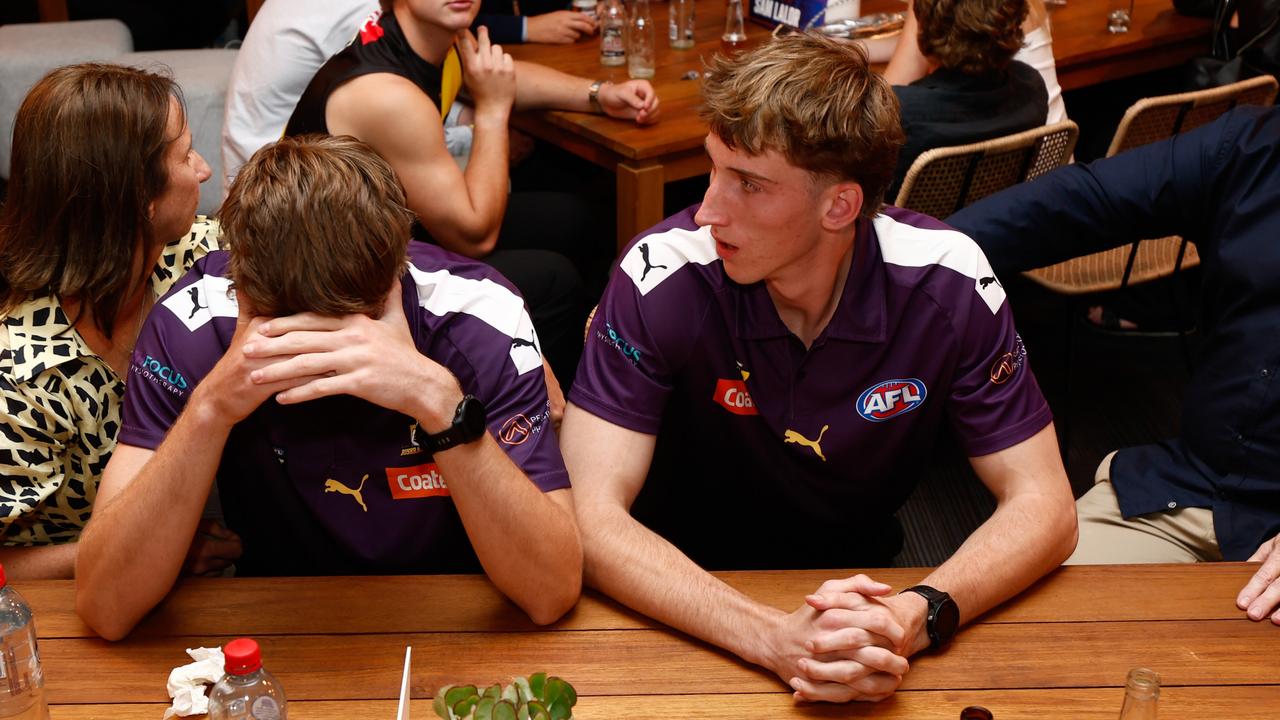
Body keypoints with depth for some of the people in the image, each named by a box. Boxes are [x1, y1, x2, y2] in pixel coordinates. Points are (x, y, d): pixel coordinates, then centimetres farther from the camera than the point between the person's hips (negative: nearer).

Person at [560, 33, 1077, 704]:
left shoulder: (947, 283, -15)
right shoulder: (663, 277, -20)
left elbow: (1043, 506, -12)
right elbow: (593, 517, -24)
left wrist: (918, 616, -31)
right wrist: (776, 639, -37)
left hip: (861, 583, 2)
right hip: (697, 602, -2)